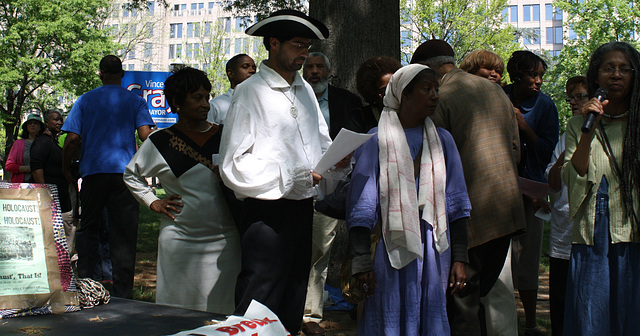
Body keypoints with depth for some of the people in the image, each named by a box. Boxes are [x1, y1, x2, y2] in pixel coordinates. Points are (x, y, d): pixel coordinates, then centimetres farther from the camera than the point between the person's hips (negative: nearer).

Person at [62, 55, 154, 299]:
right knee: (124, 235, 2)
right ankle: (121, 293, 1)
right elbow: (146, 136, -7)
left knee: (87, 228, 15)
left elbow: (72, 139, 0)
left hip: (93, 172, 1)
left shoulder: (85, 100, 6)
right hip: (125, 173, 0)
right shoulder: (135, 101, 5)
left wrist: (66, 171, 11)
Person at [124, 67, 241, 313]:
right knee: (179, 311, 4)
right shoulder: (160, 142, 4)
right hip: (180, 239, 0)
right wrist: (153, 202, 7)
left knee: (222, 310, 2)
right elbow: (131, 175, 19)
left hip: (224, 239, 1)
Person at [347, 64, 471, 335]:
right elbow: (361, 206, -5)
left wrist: (459, 258, 5)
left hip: (434, 251, 3)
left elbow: (456, 204, 10)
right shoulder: (377, 140, -2)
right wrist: (361, 261, -11)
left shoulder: (442, 140, 10)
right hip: (392, 249, -3)